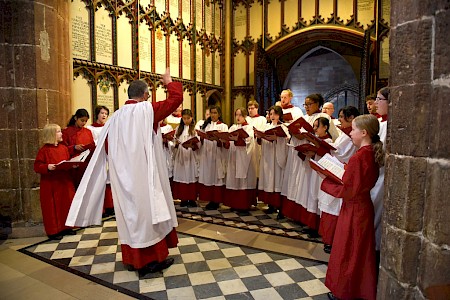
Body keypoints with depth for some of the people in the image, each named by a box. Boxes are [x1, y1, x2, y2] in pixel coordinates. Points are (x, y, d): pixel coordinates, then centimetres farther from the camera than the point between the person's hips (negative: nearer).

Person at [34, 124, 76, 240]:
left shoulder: (64, 148, 8)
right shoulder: (44, 150, -9)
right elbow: (37, 166, -10)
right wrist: (47, 167, -27)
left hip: (65, 182, 6)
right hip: (50, 184, -6)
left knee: (66, 204, 12)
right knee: (52, 207, 2)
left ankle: (65, 227, 26)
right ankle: (53, 231, 14)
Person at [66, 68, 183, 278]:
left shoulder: (116, 116, 8)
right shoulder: (147, 110, -9)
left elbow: (106, 147, 10)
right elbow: (176, 98, -6)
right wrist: (169, 83, 11)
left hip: (123, 175, 6)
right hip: (144, 174, -6)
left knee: (128, 210, 13)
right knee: (147, 209, 3)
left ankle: (131, 259, 25)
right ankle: (152, 259, 12)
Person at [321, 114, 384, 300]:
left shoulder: (358, 157, -24)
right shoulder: (372, 154, 2)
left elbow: (346, 191, -21)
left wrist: (325, 184, -10)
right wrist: (345, 171, 6)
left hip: (353, 210, -9)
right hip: (365, 206, 9)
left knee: (347, 252, 8)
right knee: (361, 251, 21)